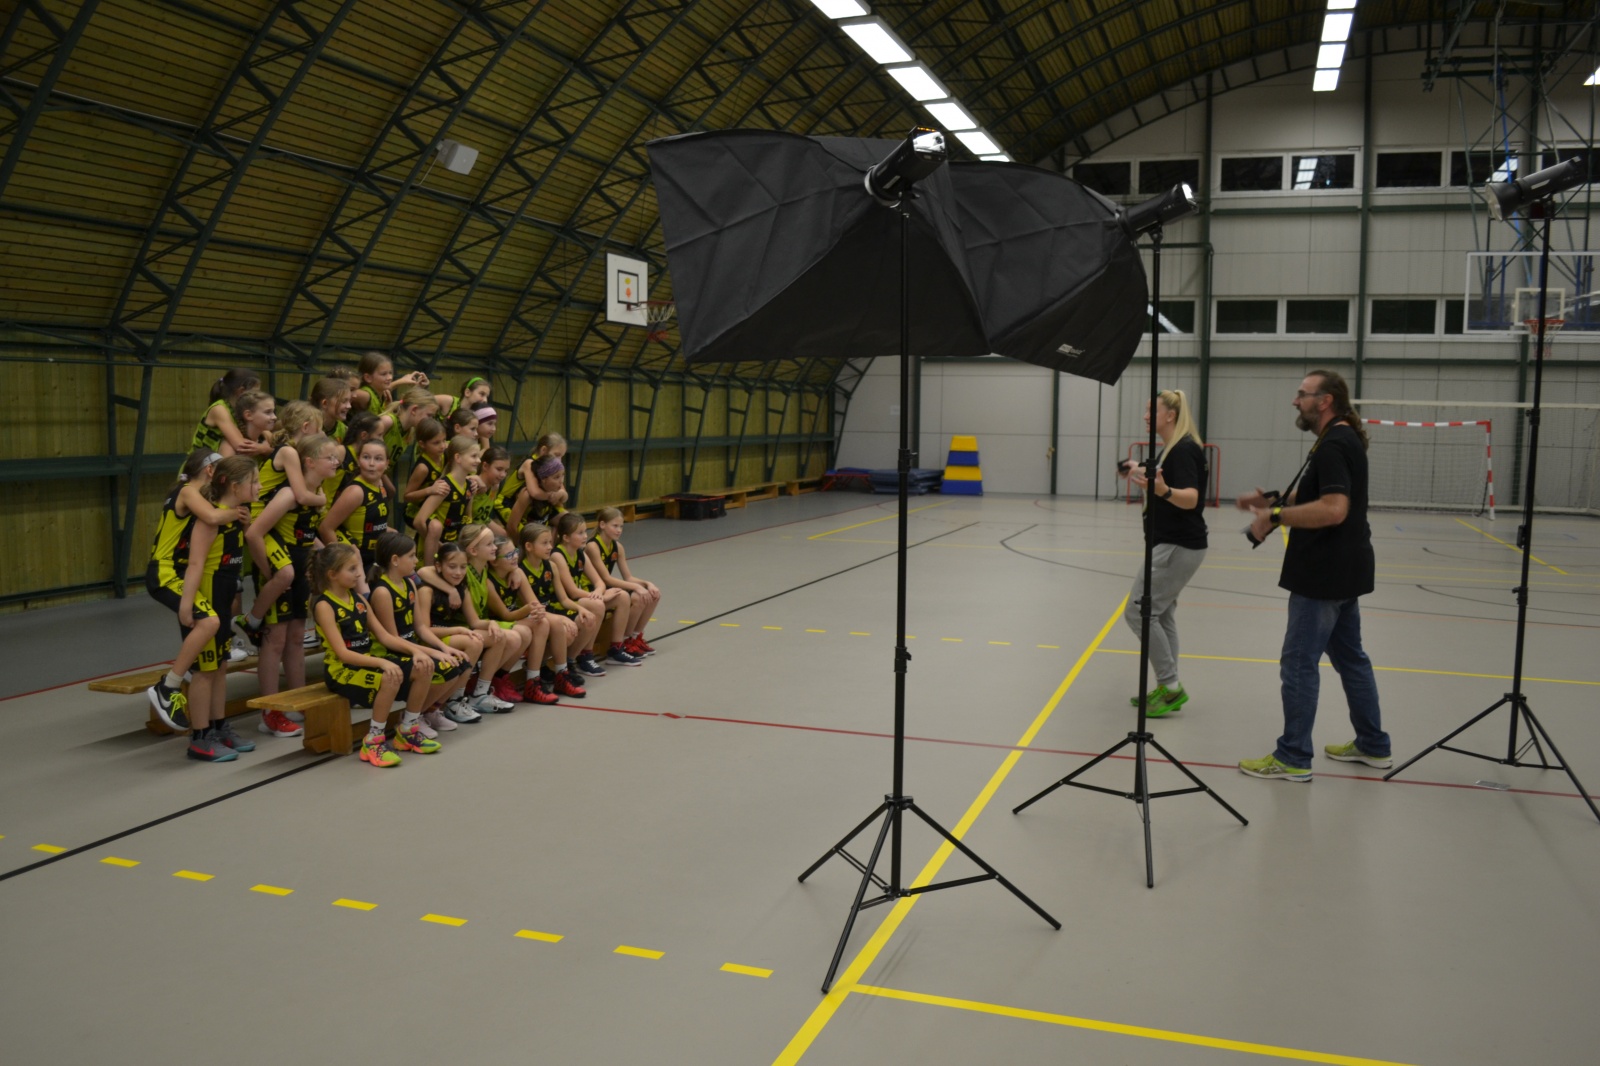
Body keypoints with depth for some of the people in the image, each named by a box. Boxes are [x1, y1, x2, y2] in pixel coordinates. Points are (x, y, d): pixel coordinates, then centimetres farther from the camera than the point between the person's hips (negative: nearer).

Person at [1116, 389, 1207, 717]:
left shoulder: (1183, 450, -17)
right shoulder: (1170, 449, 13)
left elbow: (1190, 498, -30)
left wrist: (1163, 490, -48)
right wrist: (1143, 476, 28)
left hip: (1178, 546, -11)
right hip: (1170, 544, 11)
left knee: (1139, 612, -9)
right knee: (1161, 614, 14)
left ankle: (1170, 687, -3)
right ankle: (1168, 690, 19)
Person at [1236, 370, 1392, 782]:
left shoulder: (1333, 446, -18)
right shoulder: (1342, 440, 15)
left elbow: (1333, 509, -30)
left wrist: (1274, 516, -24)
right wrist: (1271, 501, 5)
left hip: (1324, 575, -11)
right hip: (1340, 572, 11)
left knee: (1298, 663, -4)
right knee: (1350, 656, 18)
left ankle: (1293, 757, 3)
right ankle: (1373, 745, 28)